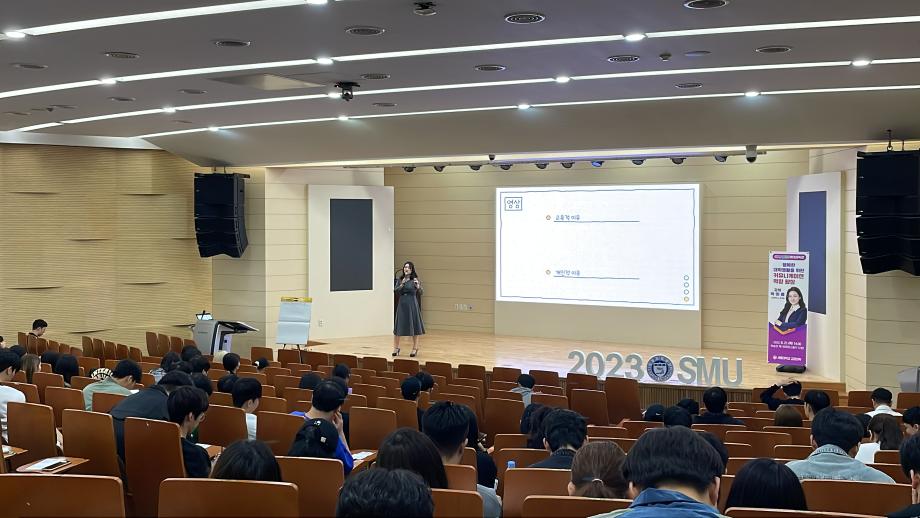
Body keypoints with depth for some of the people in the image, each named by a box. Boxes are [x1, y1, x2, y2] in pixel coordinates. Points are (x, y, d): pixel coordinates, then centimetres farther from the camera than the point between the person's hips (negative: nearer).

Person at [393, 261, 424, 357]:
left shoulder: (415, 280, -3)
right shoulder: (400, 280, 6)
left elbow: (420, 293, -12)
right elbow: (395, 291, -4)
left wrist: (418, 286, -32)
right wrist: (402, 284, -19)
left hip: (412, 305, -3)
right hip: (402, 305, 3)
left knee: (414, 327, 1)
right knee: (398, 326, 4)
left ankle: (415, 348, 13)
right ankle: (396, 348, 16)